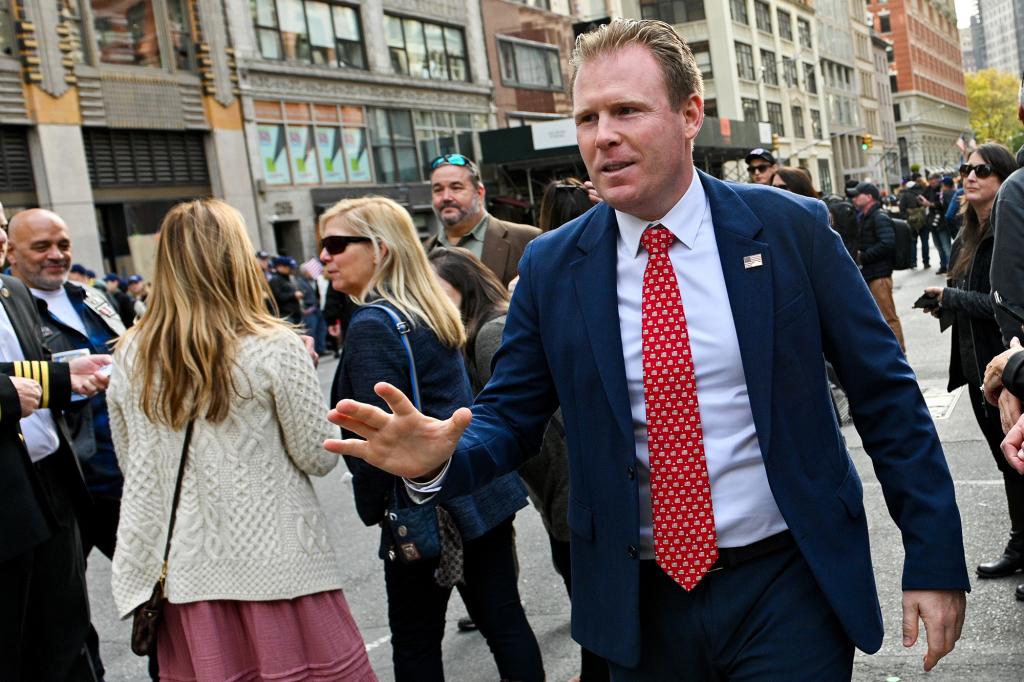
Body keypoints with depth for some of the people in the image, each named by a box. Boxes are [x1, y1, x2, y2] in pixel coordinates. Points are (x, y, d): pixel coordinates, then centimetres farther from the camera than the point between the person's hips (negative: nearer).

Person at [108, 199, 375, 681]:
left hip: (182, 572, 4)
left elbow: (132, 465, 12)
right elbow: (318, 459, -5)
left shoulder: (131, 356, -1)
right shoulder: (274, 348, -13)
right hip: (275, 566, -4)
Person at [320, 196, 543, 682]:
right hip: (484, 494, 8)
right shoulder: (432, 310, 10)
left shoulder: (372, 326, -16)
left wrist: (371, 507, -7)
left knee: (415, 642, 9)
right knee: (503, 619, 13)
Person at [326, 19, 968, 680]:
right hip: (642, 603, 2)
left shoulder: (792, 228, -6)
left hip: (787, 585, -1)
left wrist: (935, 561, -2)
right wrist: (441, 458, -19)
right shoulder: (552, 267, -2)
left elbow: (886, 395, -2)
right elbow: (509, 415, 4)